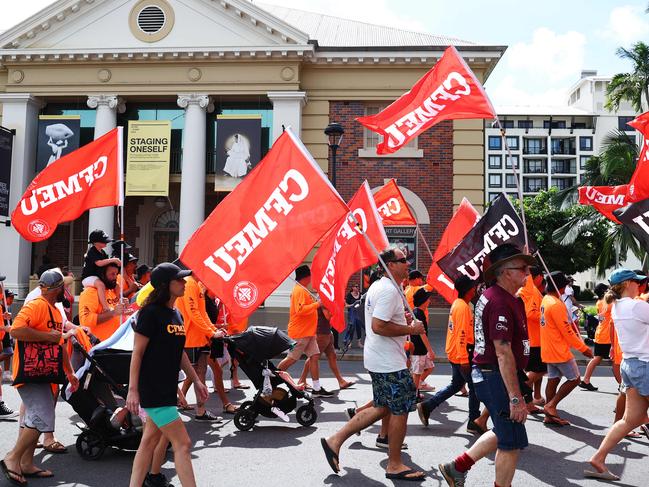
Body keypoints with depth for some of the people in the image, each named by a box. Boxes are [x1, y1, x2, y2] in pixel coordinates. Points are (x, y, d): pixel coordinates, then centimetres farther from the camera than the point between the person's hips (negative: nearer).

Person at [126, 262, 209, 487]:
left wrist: (196, 381, 17)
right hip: (152, 390, -9)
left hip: (167, 388, 9)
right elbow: (137, 353, -15)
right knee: (183, 444, -6)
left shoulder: (176, 314, 10)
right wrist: (132, 390, -17)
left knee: (150, 442, 14)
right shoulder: (151, 312, -15)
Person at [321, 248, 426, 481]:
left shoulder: (377, 286, 14)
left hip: (377, 359, 11)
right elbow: (378, 327, -27)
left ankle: (335, 440, 17)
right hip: (389, 363, -11)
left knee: (383, 408, 17)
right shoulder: (389, 290, -20)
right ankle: (394, 466, 14)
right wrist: (410, 329, -18)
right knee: (400, 410, 1)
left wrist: (401, 318, 12)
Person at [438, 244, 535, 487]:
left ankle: (457, 467, 29)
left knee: (504, 432, 23)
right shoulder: (501, 302, -22)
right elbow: (503, 353, -26)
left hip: (486, 374, 11)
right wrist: (515, 398, -26)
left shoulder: (491, 296, 11)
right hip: (497, 378, -11)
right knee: (512, 442, 2)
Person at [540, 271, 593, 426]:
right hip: (560, 351, -9)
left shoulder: (546, 300, 9)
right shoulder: (556, 304, -21)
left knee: (553, 380, 11)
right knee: (574, 379, 3)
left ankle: (550, 416, 14)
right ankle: (551, 405, -1)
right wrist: (584, 348, -11)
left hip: (549, 350, 9)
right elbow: (567, 332, -19)